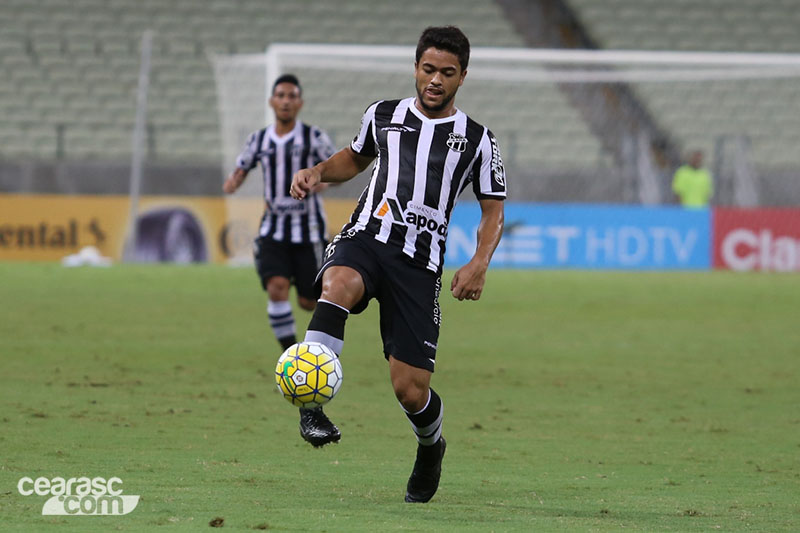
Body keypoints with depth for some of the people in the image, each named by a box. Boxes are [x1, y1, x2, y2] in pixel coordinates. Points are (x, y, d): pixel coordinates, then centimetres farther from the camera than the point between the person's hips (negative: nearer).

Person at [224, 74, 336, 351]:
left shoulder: (314, 137, -3)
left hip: (308, 230, -2)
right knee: (276, 288, -19)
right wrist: (232, 182, -8)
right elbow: (241, 170, 16)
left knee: (309, 302, 2)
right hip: (273, 231, 2)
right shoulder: (259, 140, 6)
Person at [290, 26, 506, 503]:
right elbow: (355, 158, 31)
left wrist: (479, 265, -6)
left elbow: (494, 212, 12)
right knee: (339, 286, -39)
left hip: (419, 262, -1)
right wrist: (318, 173, 10)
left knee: (410, 389, -5)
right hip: (366, 236, 1)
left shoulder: (477, 141, 7)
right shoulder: (384, 115, 13)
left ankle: (431, 446, 31)